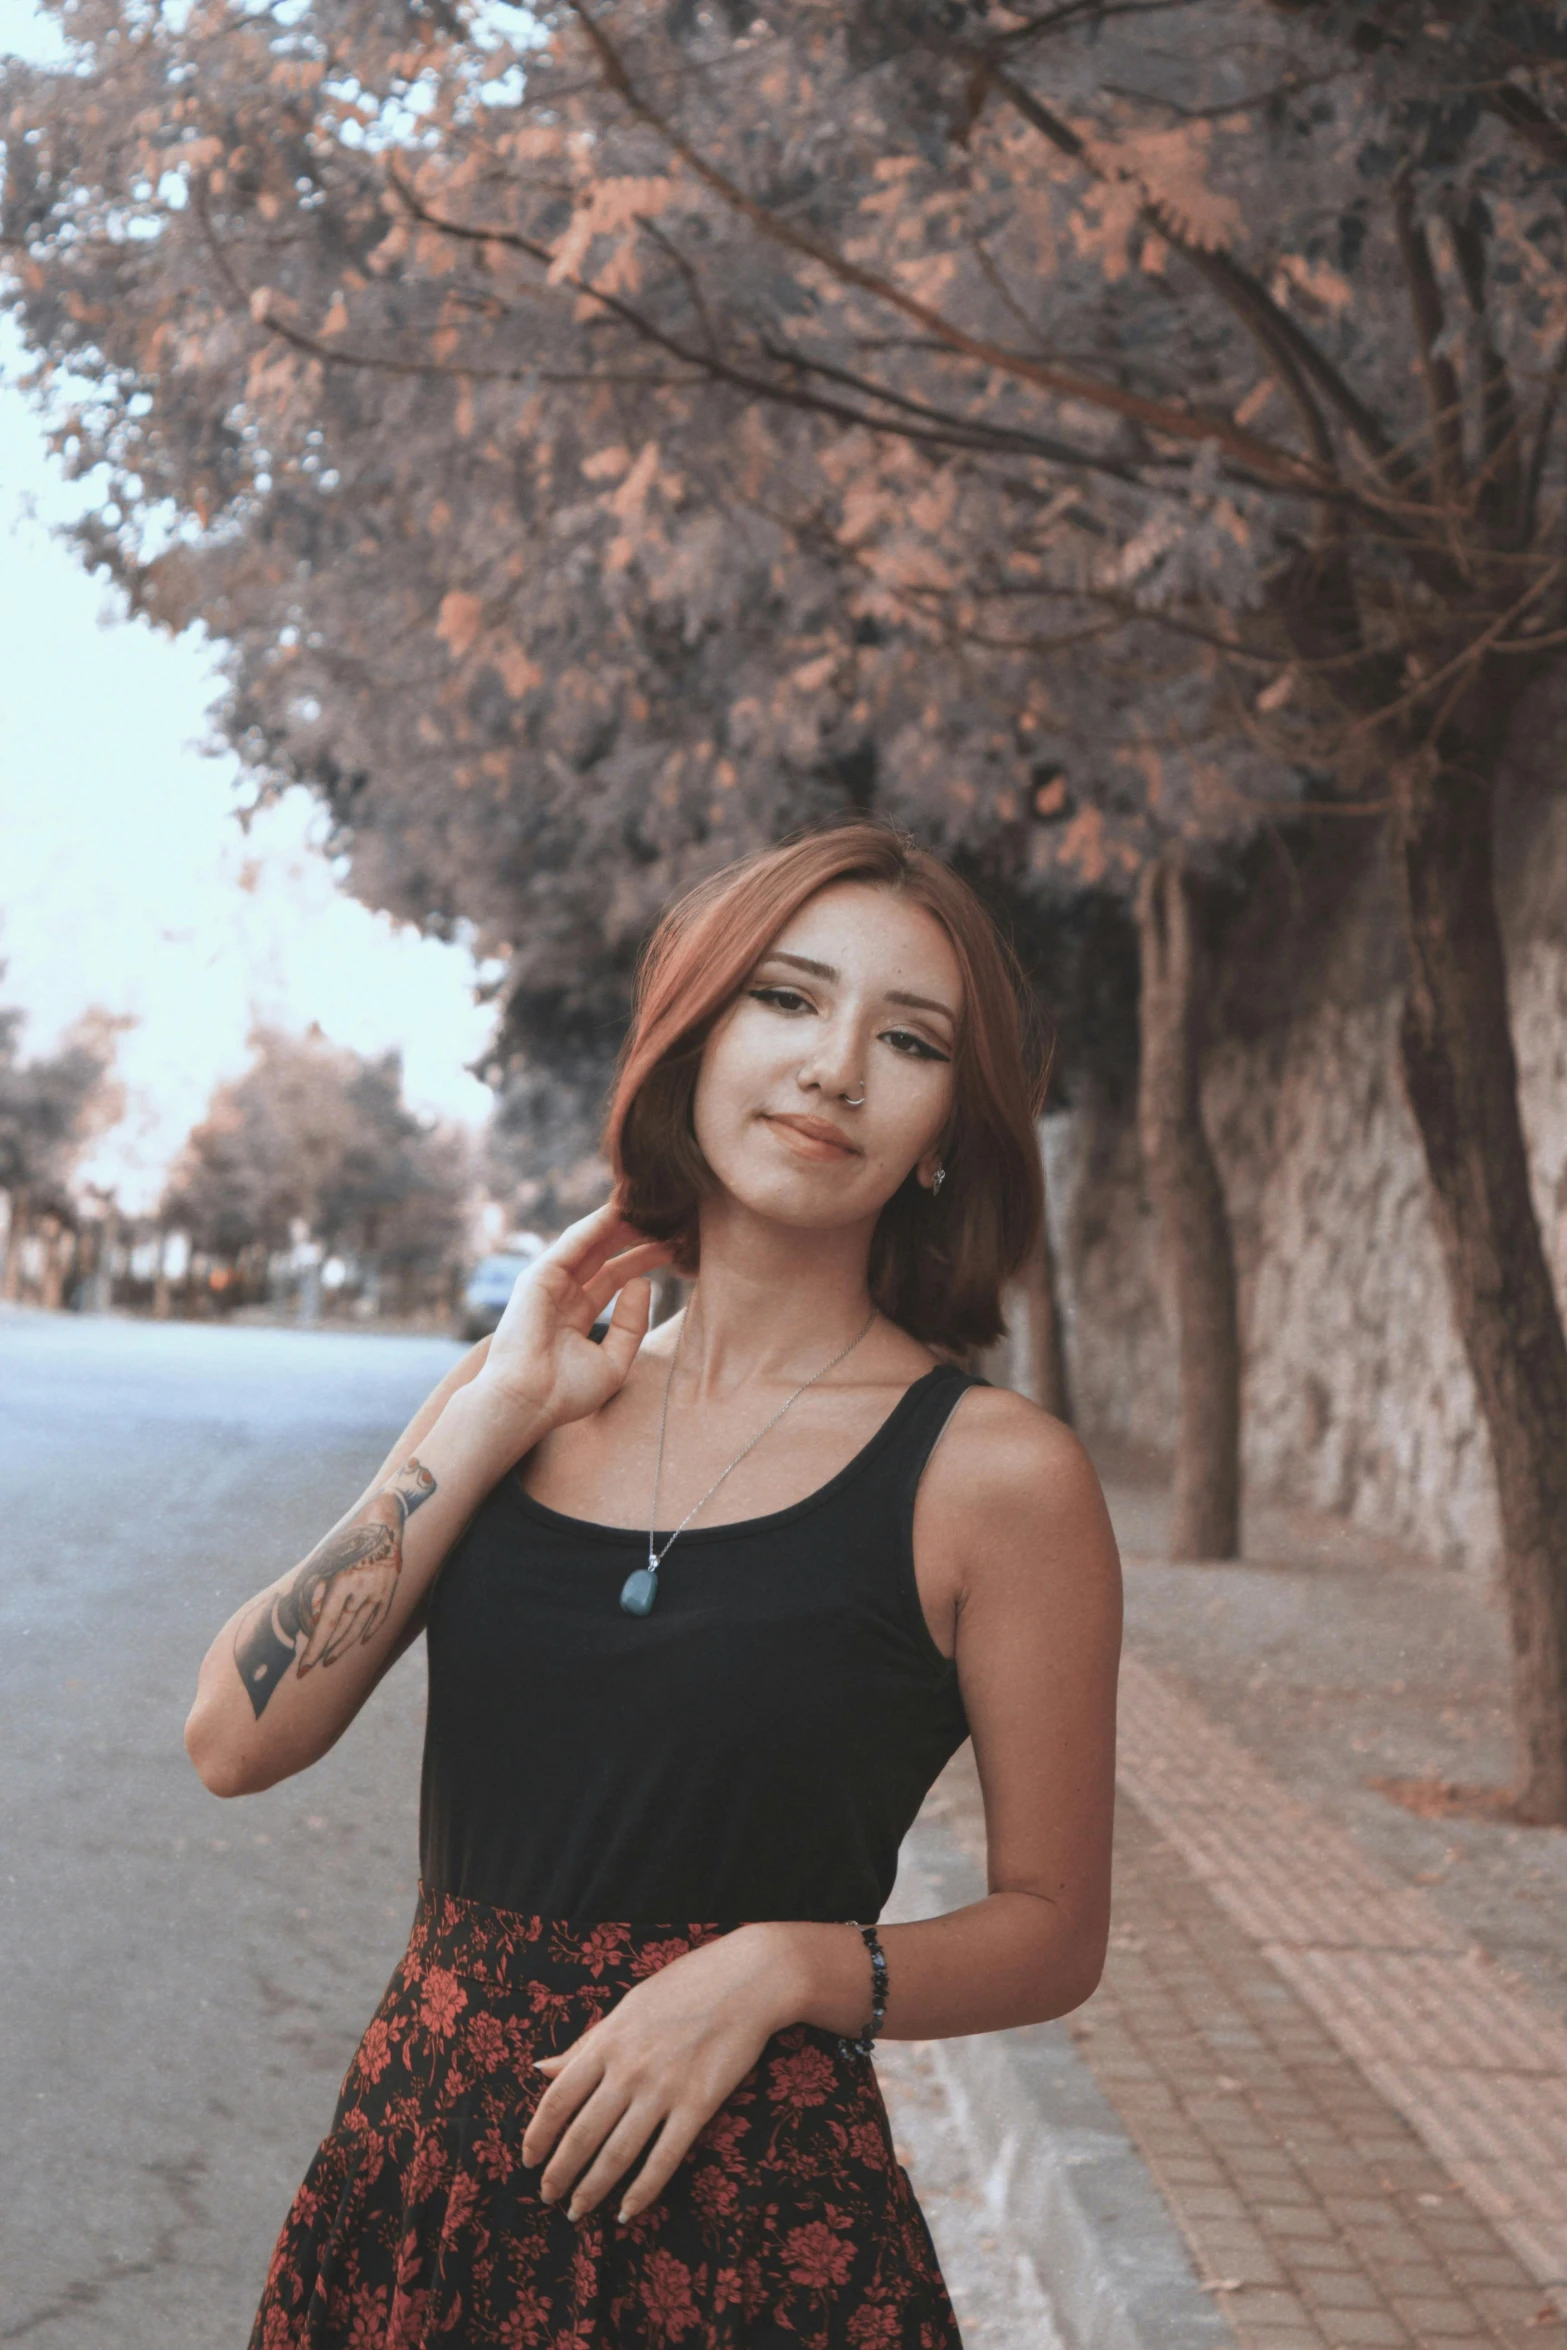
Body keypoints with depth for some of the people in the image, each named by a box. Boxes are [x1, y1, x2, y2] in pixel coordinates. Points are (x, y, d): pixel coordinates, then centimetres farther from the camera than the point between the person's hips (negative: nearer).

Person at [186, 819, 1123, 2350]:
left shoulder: (990, 1471, -8)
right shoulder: (522, 1392, 2)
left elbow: (1052, 1933, -1)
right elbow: (237, 1739, -6)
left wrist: (787, 1963, -18)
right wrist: (500, 1412, -8)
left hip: (748, 2223, -3)